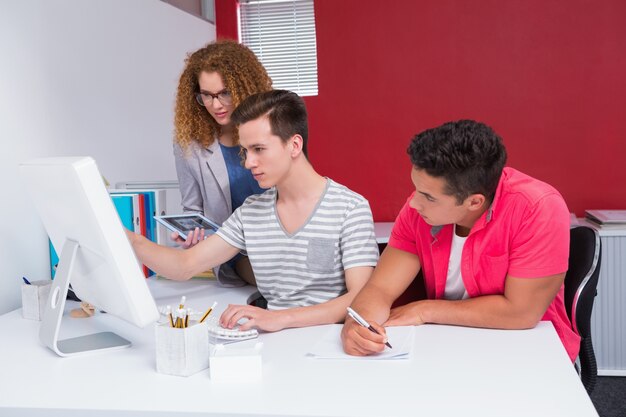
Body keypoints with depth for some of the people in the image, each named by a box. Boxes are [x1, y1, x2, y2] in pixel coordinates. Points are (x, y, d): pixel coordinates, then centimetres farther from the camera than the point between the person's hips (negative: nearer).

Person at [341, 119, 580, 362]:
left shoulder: (539, 209, -24)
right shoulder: (418, 208, -10)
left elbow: (521, 312, -24)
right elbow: (380, 289, -10)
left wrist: (424, 311, -16)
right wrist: (355, 326, -32)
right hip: (453, 349, 3)